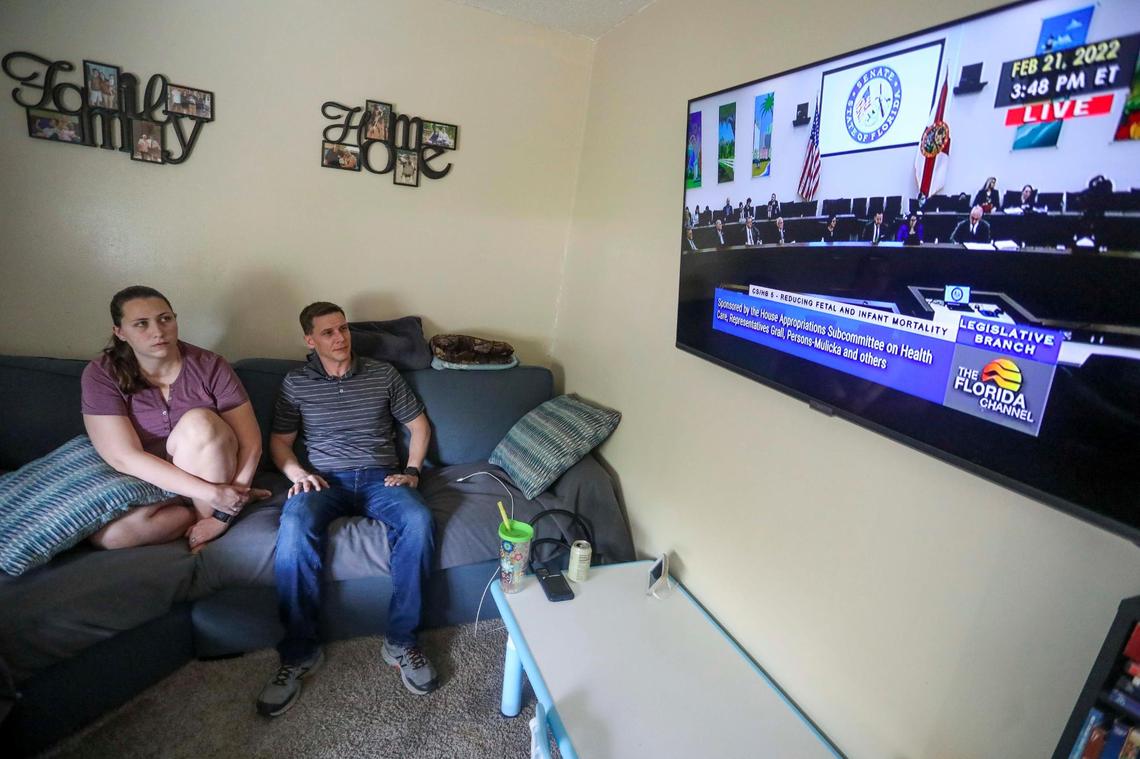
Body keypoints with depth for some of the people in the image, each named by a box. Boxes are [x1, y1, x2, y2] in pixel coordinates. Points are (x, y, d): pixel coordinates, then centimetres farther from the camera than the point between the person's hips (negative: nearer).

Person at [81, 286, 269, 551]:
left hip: (217, 470, -1)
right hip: (147, 482, 1)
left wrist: (224, 512, -22)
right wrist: (210, 493, -27)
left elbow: (250, 442, -14)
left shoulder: (209, 366, -12)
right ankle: (204, 508, -7)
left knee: (198, 422, -29)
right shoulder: (101, 375, -11)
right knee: (107, 534, -28)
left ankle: (206, 511, -13)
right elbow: (124, 458, -20)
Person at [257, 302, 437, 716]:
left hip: (380, 477, 0)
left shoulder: (383, 374, 10)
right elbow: (279, 440, 13)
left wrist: (411, 470, 0)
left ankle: (400, 642, -18)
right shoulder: (296, 382, 11)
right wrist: (298, 473, -8)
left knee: (419, 521, -33)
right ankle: (299, 653, -19)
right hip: (325, 480, 0)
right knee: (295, 527, -35)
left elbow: (418, 424, 14)